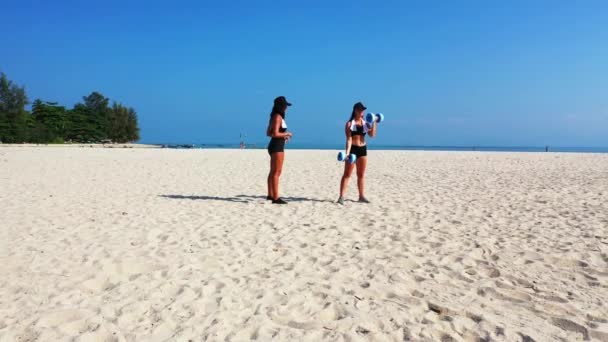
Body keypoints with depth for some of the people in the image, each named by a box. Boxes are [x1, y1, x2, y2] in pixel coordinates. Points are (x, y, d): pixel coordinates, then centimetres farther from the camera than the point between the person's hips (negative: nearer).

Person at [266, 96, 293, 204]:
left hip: (274, 146, 10)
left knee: (273, 172, 16)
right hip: (277, 147, -10)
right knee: (276, 173, -8)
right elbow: (275, 134, -23)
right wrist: (287, 134, -9)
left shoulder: (274, 117, 13)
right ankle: (276, 198, -6)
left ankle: (270, 195, 25)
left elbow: (268, 133, 18)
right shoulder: (278, 117, -15)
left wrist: (283, 136, 14)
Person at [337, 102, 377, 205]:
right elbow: (349, 139, -13)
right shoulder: (349, 124, -4)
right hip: (352, 149, -5)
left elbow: (372, 135, -3)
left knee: (361, 175, 11)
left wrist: (374, 123, -8)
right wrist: (347, 152, -23)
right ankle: (341, 197, -5)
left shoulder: (365, 123, 10)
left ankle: (361, 196, 20)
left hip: (363, 149, 5)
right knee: (347, 174, -6)